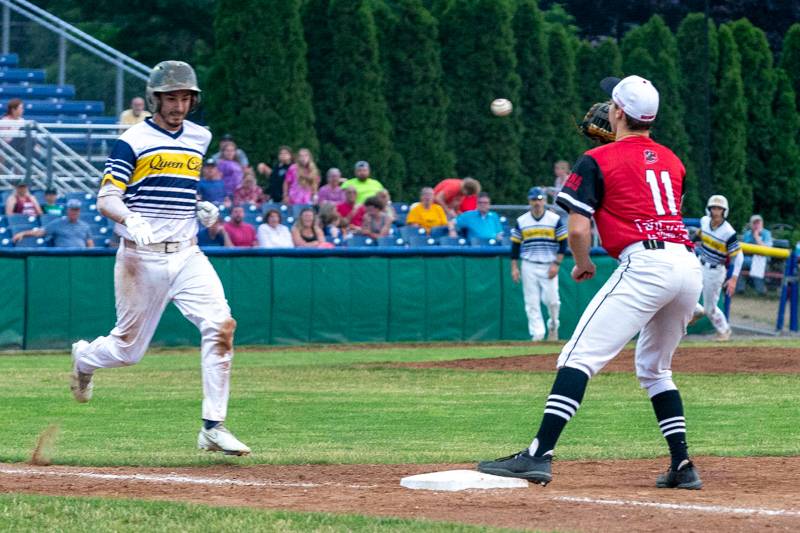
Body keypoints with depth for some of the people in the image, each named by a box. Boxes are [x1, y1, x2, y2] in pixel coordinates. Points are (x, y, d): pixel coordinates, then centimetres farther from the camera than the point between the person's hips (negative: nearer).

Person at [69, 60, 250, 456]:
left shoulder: (199, 138, 12)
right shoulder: (133, 142, -6)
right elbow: (106, 198, -11)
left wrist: (203, 209, 9)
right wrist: (130, 220, -31)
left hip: (187, 255, 4)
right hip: (142, 257, -4)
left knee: (221, 326, -18)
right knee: (128, 348, 5)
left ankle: (214, 427, -14)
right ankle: (84, 358, 42)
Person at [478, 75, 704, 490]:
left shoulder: (598, 161, 4)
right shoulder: (671, 161, 22)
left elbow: (578, 228, -4)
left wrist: (583, 265, 17)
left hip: (644, 263, -7)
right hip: (689, 265, 7)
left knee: (581, 356, -12)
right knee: (654, 367, 24)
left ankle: (539, 455, -25)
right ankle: (682, 466, 15)